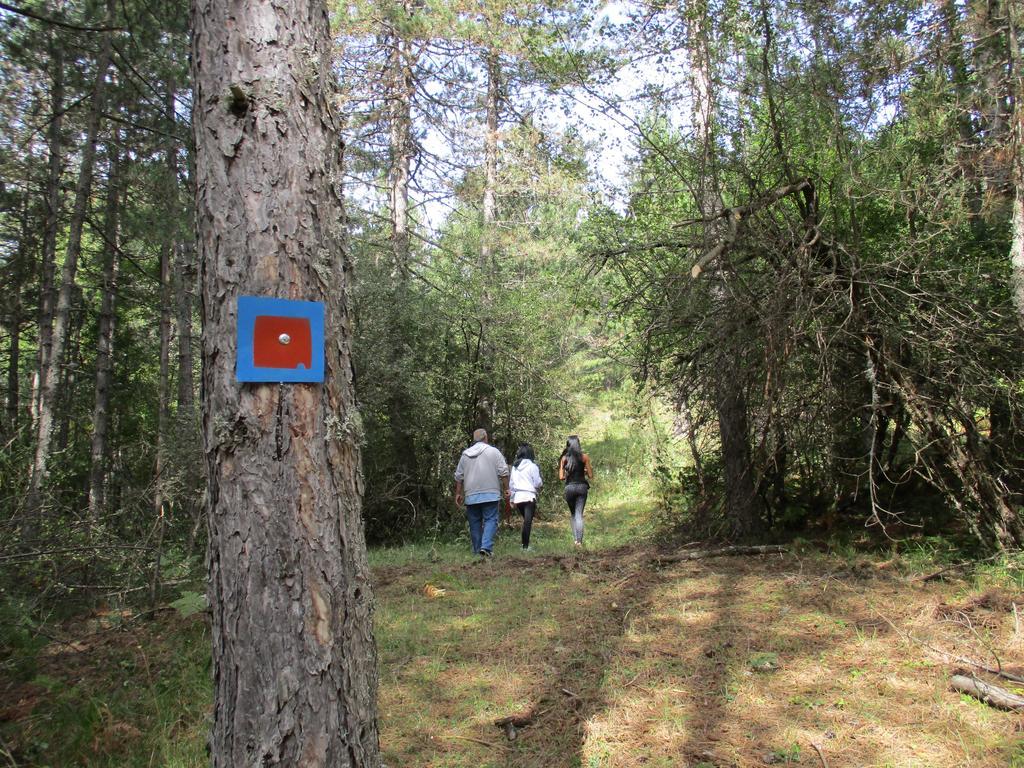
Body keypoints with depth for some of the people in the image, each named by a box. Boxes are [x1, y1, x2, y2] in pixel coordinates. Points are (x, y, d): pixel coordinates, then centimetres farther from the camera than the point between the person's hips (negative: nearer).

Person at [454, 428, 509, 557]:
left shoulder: (465, 454, 13)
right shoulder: (493, 451, 1)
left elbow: (458, 476, 15)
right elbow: (503, 472, -5)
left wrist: (458, 493, 21)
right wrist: (506, 489, 3)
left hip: (471, 496, 4)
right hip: (490, 494, -3)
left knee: (475, 523, 10)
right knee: (490, 520, -3)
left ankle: (477, 551, 12)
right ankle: (486, 547, -20)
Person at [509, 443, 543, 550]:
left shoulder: (514, 466, 12)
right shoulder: (532, 465, -4)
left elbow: (511, 484, 15)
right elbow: (537, 483, -3)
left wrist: (512, 499, 21)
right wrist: (541, 483, 20)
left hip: (518, 497, 5)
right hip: (529, 497, -5)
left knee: (526, 520, 17)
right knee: (528, 521, -7)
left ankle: (525, 544, 17)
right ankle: (525, 546, -13)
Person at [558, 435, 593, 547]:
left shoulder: (564, 458, 1)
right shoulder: (584, 457, -1)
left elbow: (561, 477, -1)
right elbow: (590, 476, -1)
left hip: (569, 487, 1)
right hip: (582, 486, -1)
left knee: (573, 514, 17)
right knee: (579, 514, 1)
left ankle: (575, 538, 8)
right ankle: (579, 540, -7)